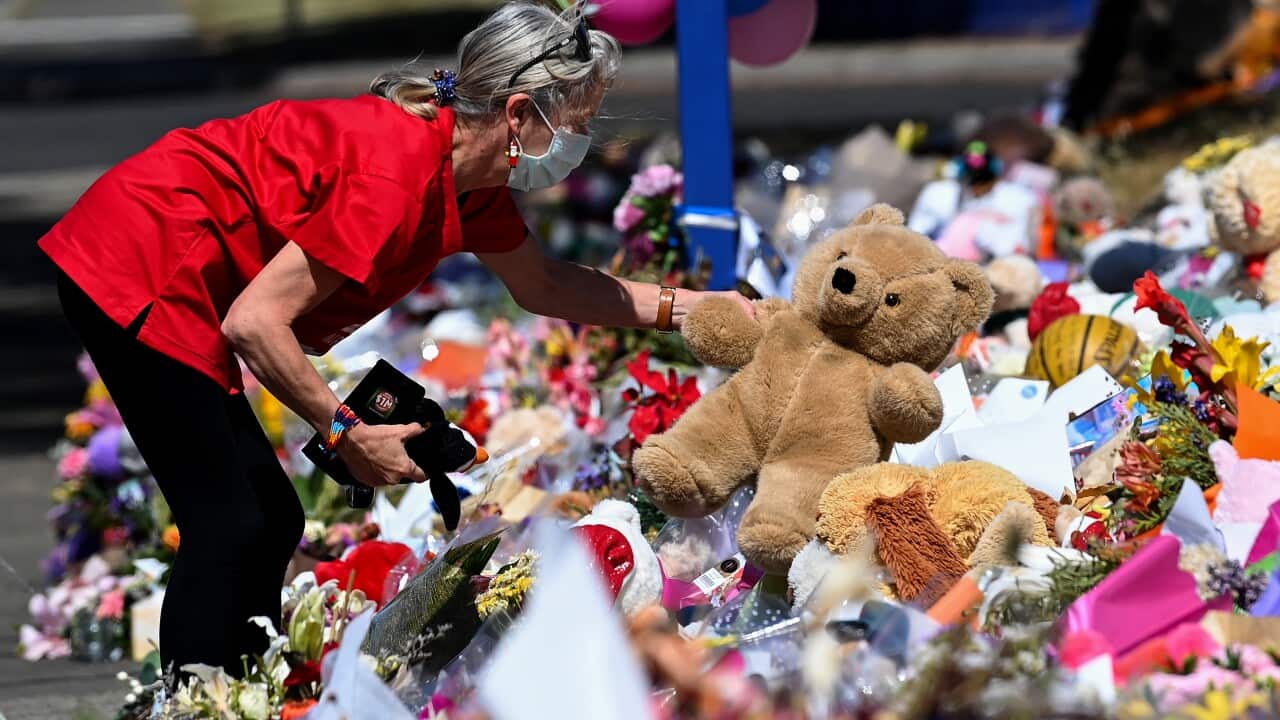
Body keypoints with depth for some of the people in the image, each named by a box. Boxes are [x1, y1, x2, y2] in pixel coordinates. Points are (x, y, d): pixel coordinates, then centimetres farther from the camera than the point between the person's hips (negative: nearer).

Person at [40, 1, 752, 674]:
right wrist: (350, 435, -18)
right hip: (139, 267, -10)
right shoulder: (401, 173, -26)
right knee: (229, 526, -11)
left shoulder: (471, 179, 3)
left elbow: (542, 284, 22)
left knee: (270, 520, 10)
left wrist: (684, 307, 17)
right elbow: (254, 321, -26)